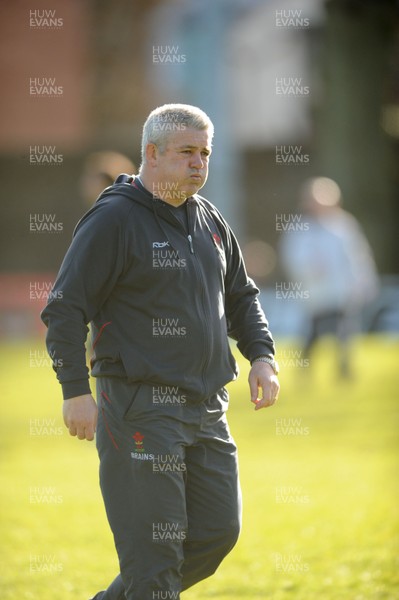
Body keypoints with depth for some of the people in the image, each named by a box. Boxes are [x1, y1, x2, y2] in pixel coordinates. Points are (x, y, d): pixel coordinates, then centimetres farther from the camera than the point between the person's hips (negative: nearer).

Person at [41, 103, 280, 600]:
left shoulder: (209, 220, 14)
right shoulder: (113, 219, -8)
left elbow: (241, 297, 26)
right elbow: (65, 308, -10)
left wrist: (261, 355, 9)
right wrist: (76, 391, -16)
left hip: (207, 408, 7)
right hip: (140, 406, -7)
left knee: (218, 531, 5)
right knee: (153, 545, -7)